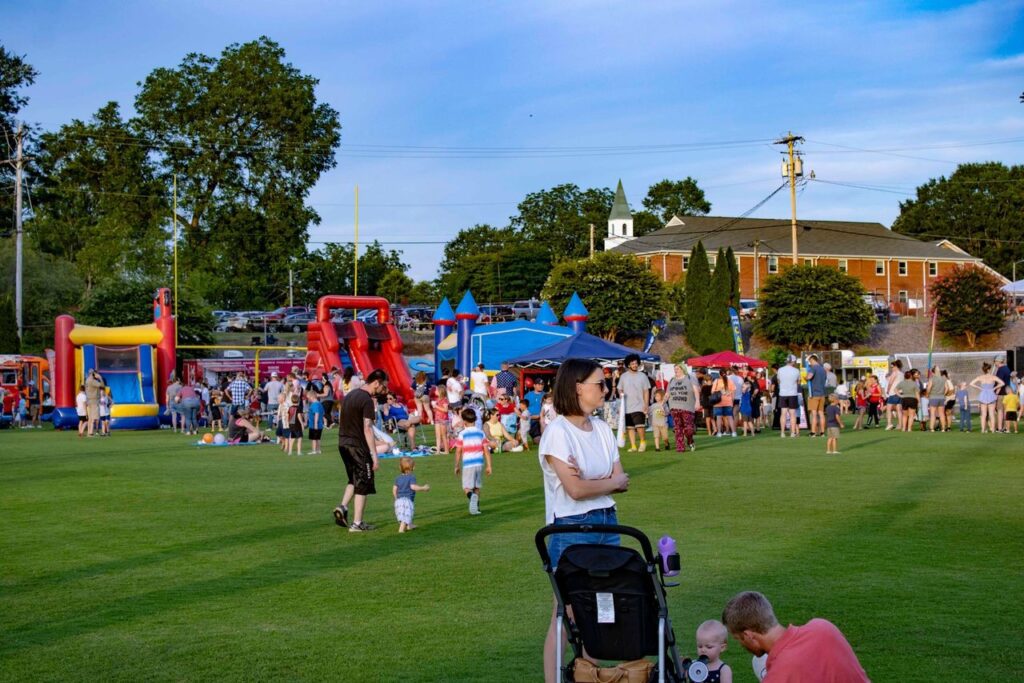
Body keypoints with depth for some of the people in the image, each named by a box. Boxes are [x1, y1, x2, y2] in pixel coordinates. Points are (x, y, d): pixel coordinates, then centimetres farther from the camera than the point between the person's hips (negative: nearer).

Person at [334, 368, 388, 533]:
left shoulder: (349, 395, 11)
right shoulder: (367, 400, -16)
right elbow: (367, 429, -20)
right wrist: (374, 456, -19)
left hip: (343, 444, 8)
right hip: (358, 446, -8)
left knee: (354, 480, 22)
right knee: (363, 484, 2)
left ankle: (342, 507, 4)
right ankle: (357, 523, 4)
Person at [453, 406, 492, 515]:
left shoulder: (462, 434, -5)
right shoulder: (481, 433, 4)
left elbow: (458, 451, -4)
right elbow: (486, 450, 3)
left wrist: (457, 466, 8)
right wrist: (488, 466, 8)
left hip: (468, 464, -3)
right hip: (479, 463, 3)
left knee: (467, 488, 1)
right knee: (477, 487, 18)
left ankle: (471, 495, -31)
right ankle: (476, 507, 18)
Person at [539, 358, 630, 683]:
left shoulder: (602, 429, 9)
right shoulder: (558, 432, -13)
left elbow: (621, 482, 4)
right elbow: (575, 490, -20)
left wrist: (590, 481, -15)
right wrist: (612, 482, -4)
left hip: (607, 523, 6)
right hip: (572, 527, -6)